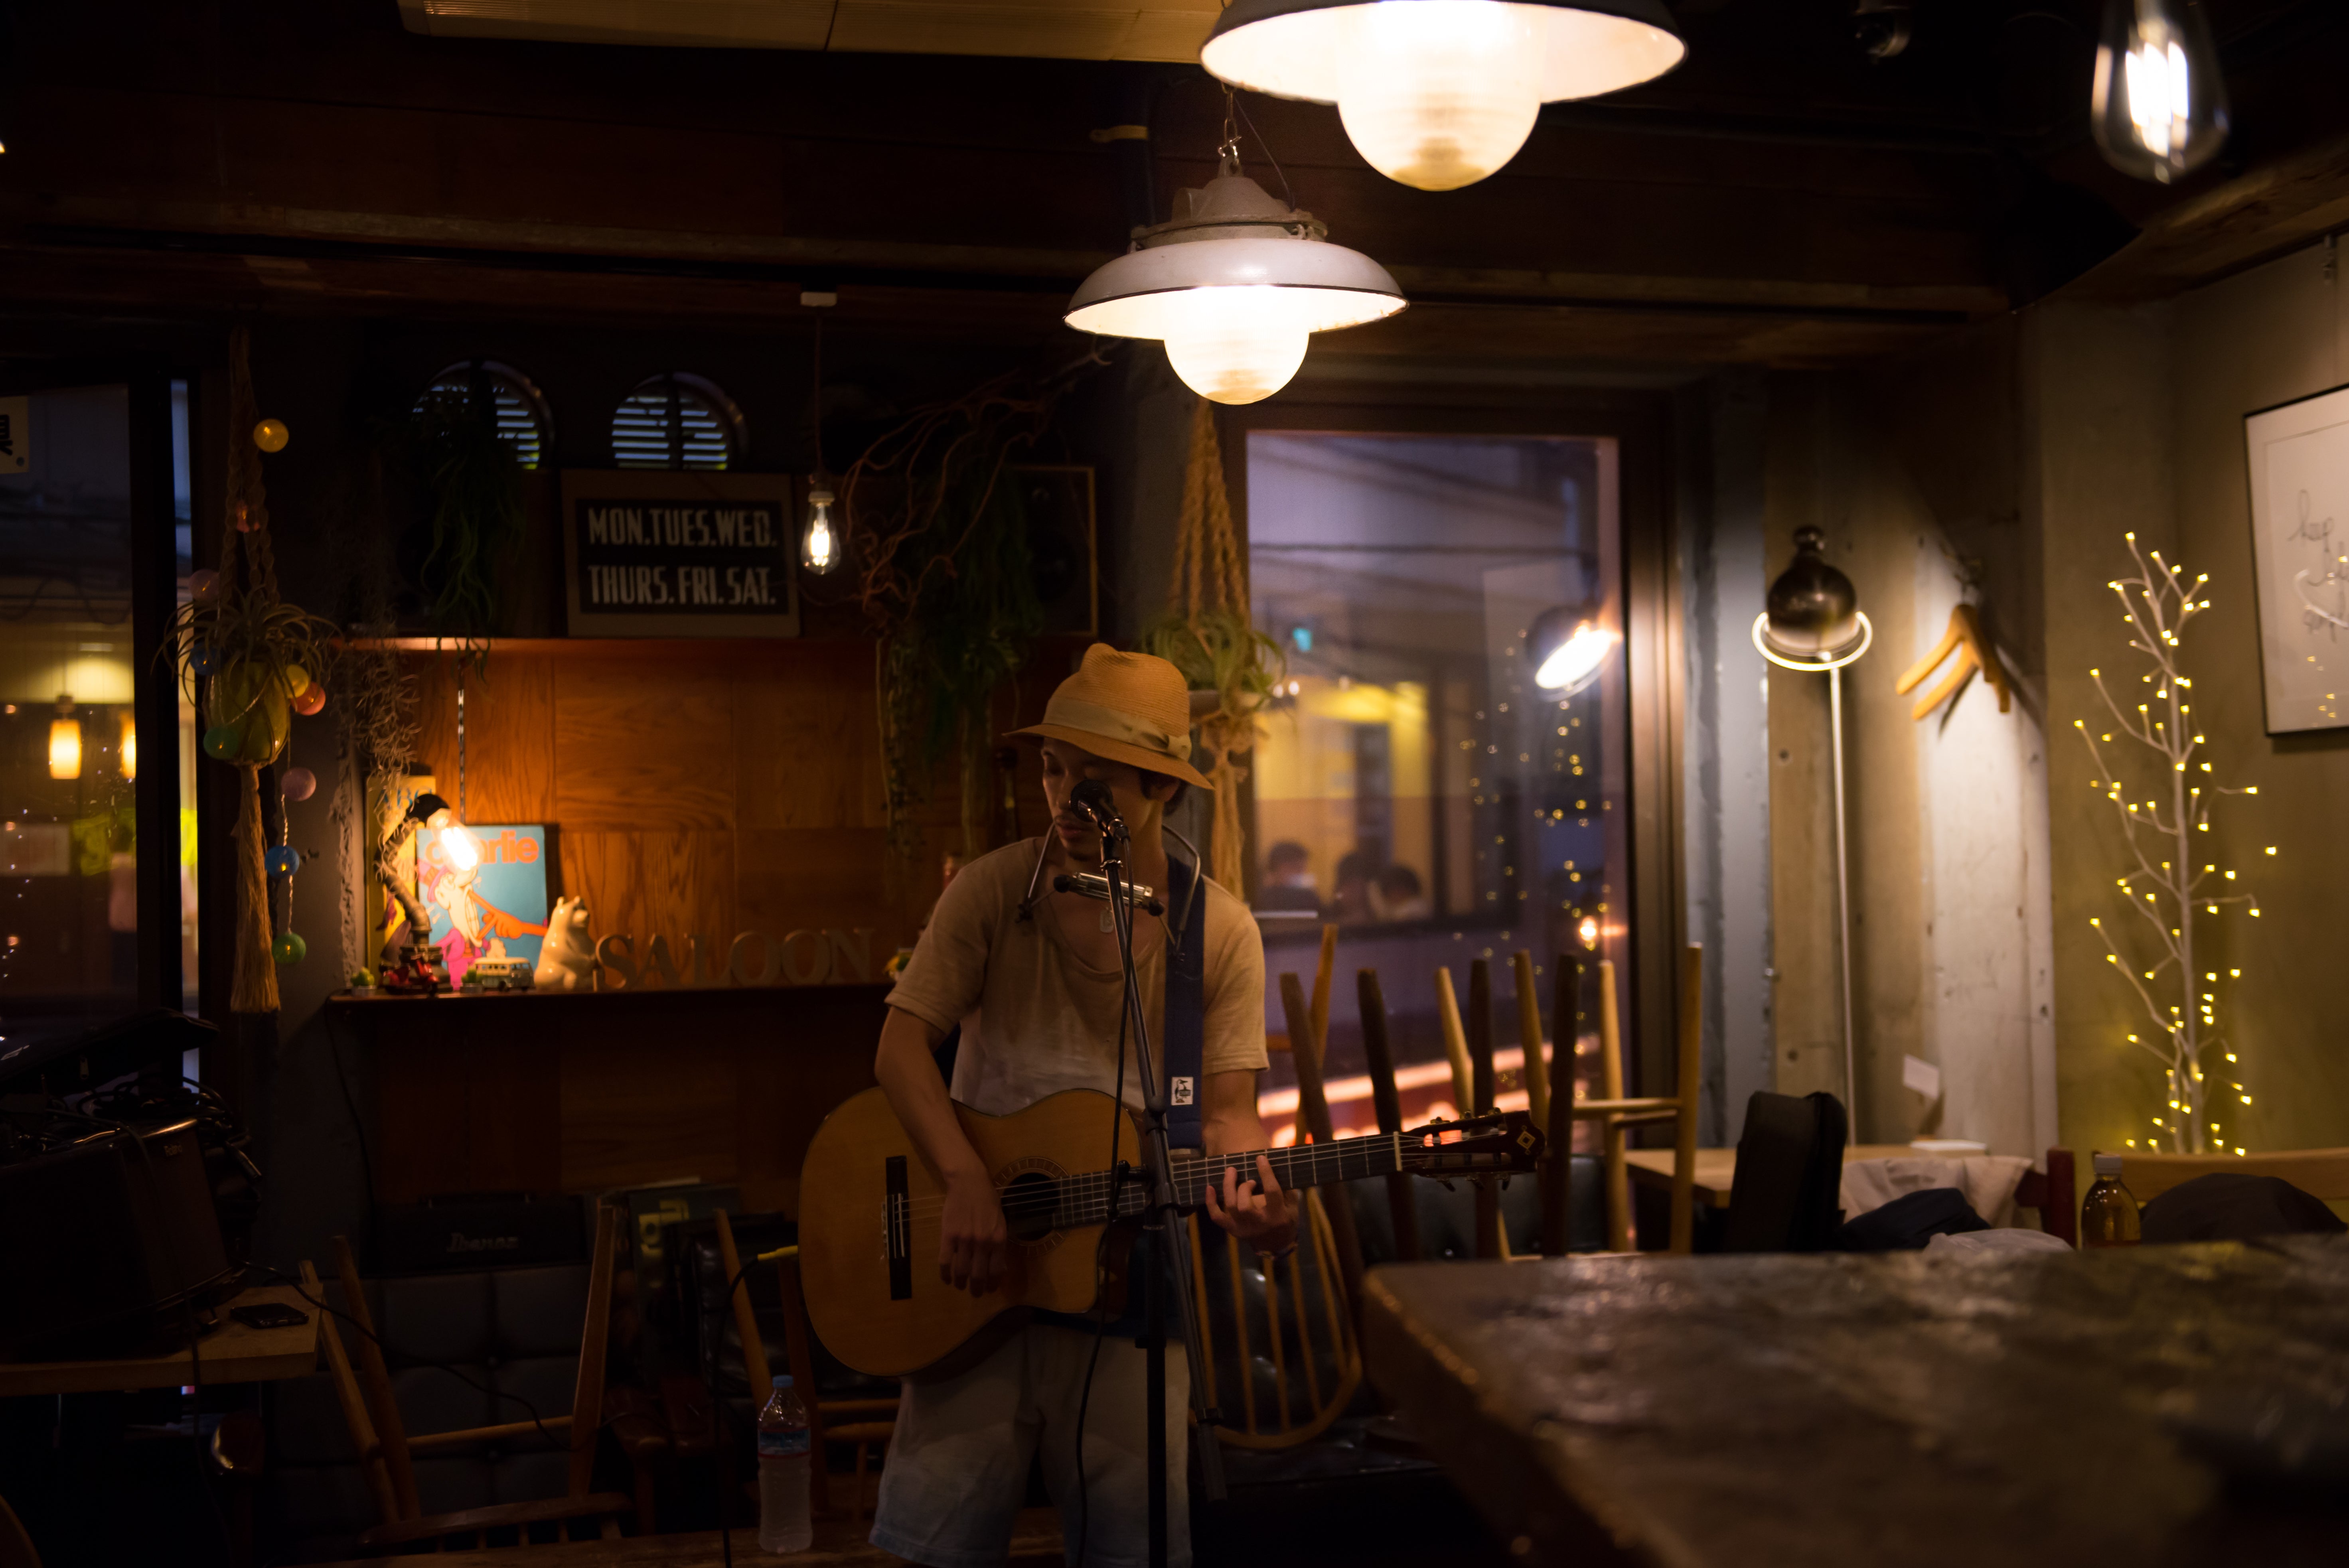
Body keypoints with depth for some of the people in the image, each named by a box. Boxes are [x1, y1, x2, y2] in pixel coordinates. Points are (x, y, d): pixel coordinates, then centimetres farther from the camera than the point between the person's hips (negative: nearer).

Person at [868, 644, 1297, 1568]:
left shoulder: (1219, 932, -2)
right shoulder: (994, 889, -3)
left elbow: (1225, 1107, -3)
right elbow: (901, 1049, -6)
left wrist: (1249, 1188, -25)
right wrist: (967, 1185, -20)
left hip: (1129, 1273, 0)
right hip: (979, 1251, 0)